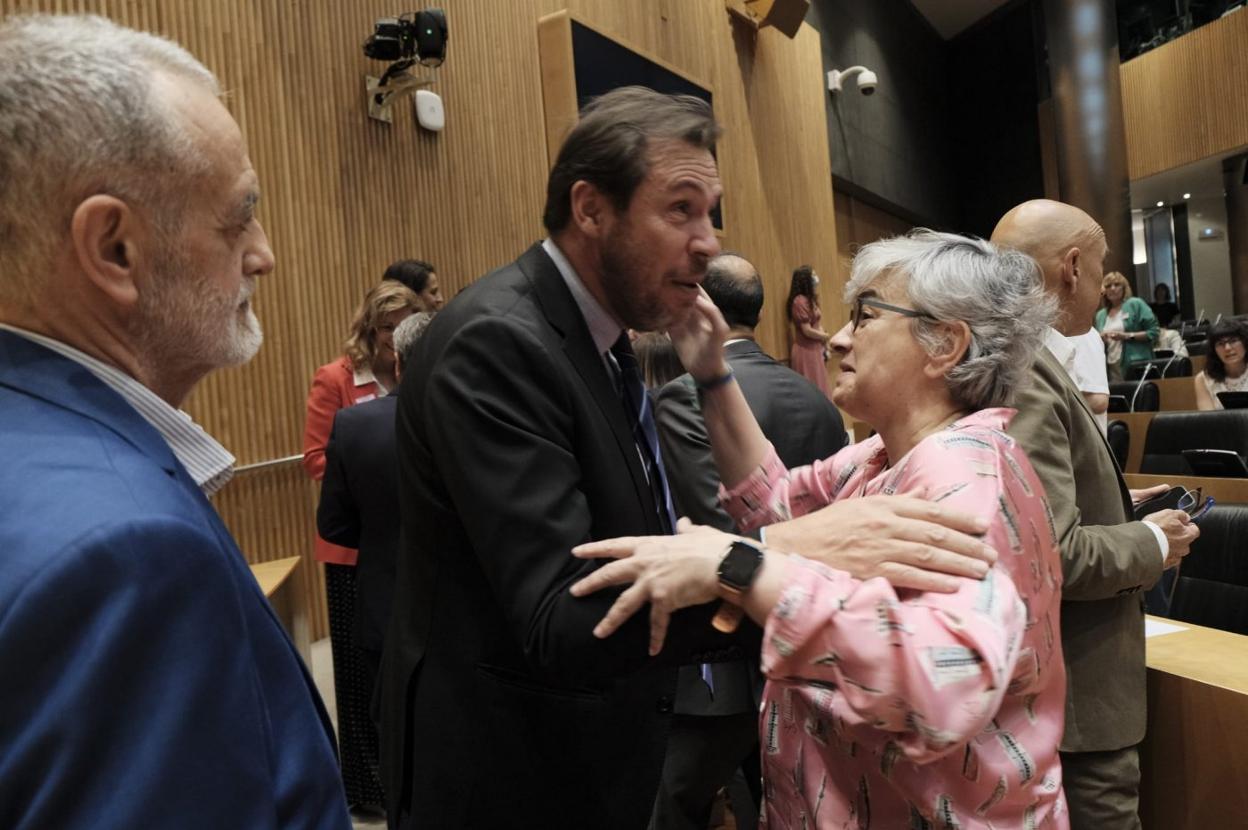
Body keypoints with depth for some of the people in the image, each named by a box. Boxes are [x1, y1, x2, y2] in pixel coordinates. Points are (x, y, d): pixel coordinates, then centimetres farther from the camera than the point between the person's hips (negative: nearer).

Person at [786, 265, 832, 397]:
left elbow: (817, 326, 13)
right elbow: (807, 331, -19)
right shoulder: (800, 301, -18)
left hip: (815, 349, 9)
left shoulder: (811, 299, 11)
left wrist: (825, 346, 6)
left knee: (818, 389, 14)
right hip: (806, 351, -9)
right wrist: (827, 337, -4)